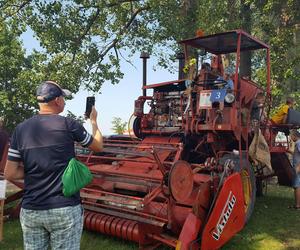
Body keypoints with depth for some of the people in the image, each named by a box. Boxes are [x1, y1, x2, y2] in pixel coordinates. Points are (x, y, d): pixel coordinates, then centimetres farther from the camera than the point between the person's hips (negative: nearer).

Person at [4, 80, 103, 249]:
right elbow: (98, 146, 7)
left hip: (30, 210, 4)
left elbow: (10, 174, 2)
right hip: (65, 209, -4)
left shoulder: (21, 129, 1)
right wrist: (94, 121, 21)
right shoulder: (68, 124, -10)